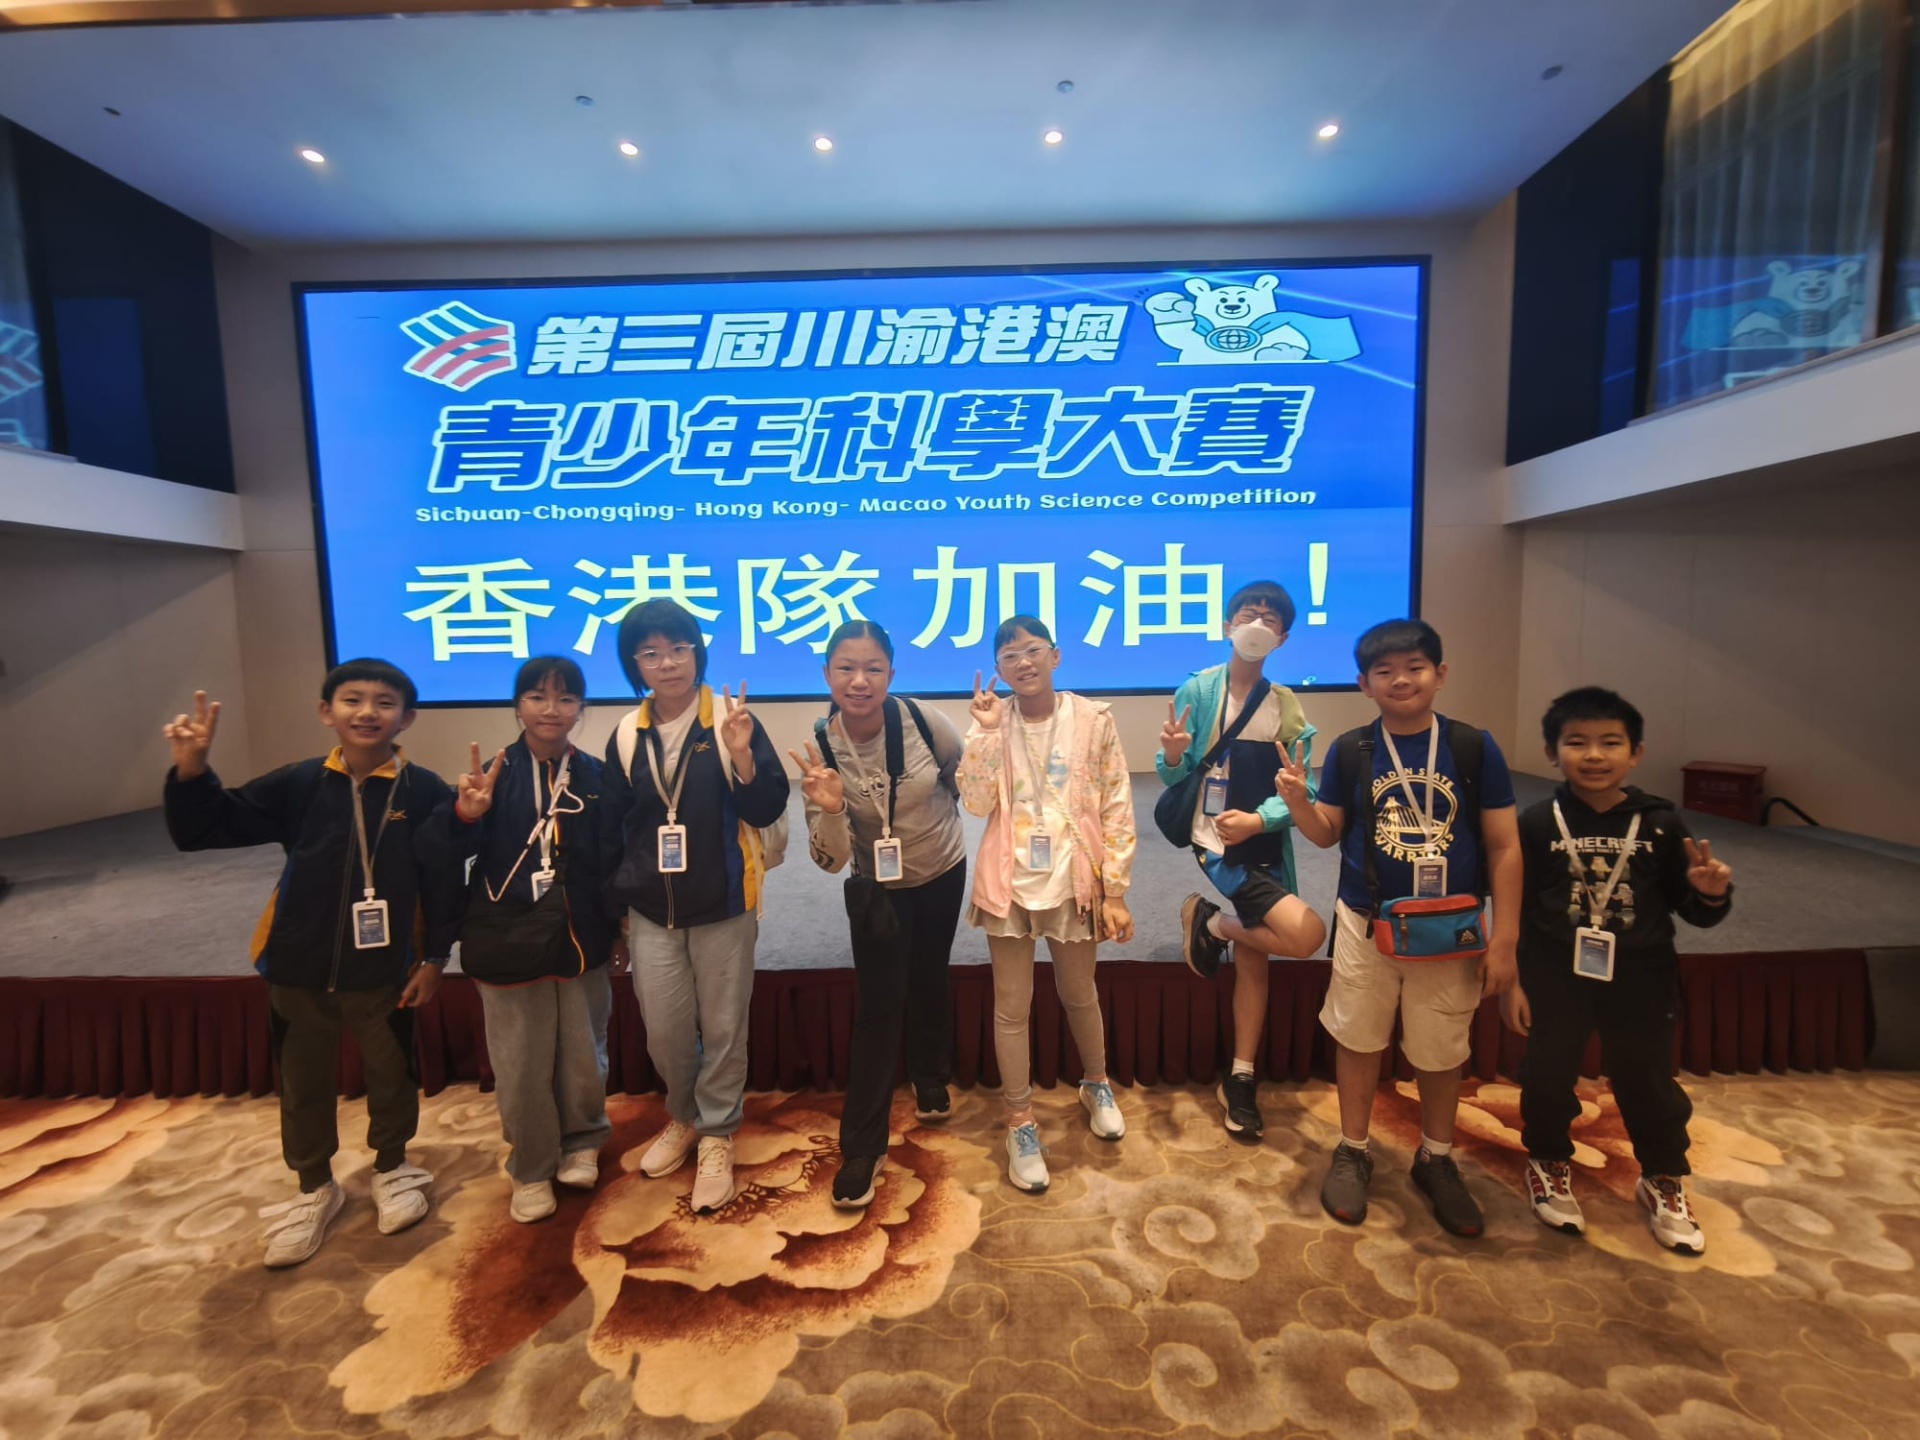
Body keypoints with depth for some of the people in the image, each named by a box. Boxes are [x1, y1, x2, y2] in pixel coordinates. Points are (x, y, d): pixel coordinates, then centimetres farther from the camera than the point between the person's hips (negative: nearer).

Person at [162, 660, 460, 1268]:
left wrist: (435, 957, -6)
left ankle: (392, 1171, 42)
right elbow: (203, 830, -1)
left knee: (390, 1077, 16)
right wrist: (191, 768, -18)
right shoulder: (298, 784, -7)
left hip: (384, 970, -2)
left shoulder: (425, 792, -13)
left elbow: (442, 880, -8)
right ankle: (314, 1189, 43)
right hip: (299, 969, 3)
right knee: (304, 1085, 20)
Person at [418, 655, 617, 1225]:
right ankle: (532, 1170, 34)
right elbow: (440, 853, -13)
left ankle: (582, 1143, 41)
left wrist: (619, 927, 6)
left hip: (582, 942, 2)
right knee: (521, 1068, 11)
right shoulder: (494, 775, -8)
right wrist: (465, 813, -33)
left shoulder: (596, 776, -3)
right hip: (509, 943, -1)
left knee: (584, 1058, 14)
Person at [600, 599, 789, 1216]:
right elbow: (611, 829, 10)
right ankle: (684, 1117, 40)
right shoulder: (626, 736, 2)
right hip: (651, 913, 3)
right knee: (664, 1033, 12)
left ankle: (716, 1135, 32)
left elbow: (768, 811, -12)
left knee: (723, 1029, 10)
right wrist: (618, 905, 12)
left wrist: (743, 756, -28)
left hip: (723, 908, -3)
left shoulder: (732, 721, -9)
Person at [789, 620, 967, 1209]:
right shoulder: (818, 749, -23)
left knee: (929, 981, 20)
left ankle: (931, 1081, 49)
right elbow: (831, 861, -23)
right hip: (878, 889, -1)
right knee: (878, 1006, -2)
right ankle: (862, 1147, 17)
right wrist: (830, 809, -41)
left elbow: (966, 774, -2)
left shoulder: (923, 721, -25)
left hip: (942, 874, 1)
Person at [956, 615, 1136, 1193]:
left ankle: (1096, 1085, 50)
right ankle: (1021, 1124, 31)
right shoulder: (992, 721, -4)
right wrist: (987, 730, -23)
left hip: (1074, 882, 0)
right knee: (1011, 1007, 11)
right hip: (1010, 884, 1)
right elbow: (975, 802, -15)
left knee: (1079, 995, 21)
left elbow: (1117, 809, -5)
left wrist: (1115, 891, -6)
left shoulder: (1093, 719, -8)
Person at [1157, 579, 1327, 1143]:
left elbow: (1301, 790, -1)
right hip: (1217, 844, -5)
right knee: (1307, 934, -19)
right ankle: (1209, 923, 8)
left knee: (1253, 960, 13)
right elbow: (1176, 777, -7)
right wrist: (1173, 756, -29)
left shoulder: (1288, 706, 4)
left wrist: (1260, 819, -19)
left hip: (1266, 848, 5)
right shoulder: (1198, 690, -7)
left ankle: (1240, 1081, 30)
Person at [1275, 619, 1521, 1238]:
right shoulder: (1349, 750, -5)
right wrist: (1298, 802, -19)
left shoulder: (1474, 747, -7)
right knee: (1359, 1041, 14)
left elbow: (1504, 847, -3)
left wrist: (1504, 939, -4)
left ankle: (1436, 1160, 41)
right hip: (1366, 925, 0)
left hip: (1451, 930, 0)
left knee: (1440, 1052, 16)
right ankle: (1353, 1152, 35)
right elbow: (1328, 834, 2)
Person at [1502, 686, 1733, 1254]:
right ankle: (1549, 1164, 37)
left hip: (1639, 977, 2)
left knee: (1649, 1081, 16)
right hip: (1556, 974, -1)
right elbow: (1514, 908, -6)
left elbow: (1691, 909, 2)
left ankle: (1663, 1181, 42)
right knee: (1548, 1077, 12)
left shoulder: (1660, 824, -6)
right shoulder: (1537, 823, -10)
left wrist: (1711, 893, -21)